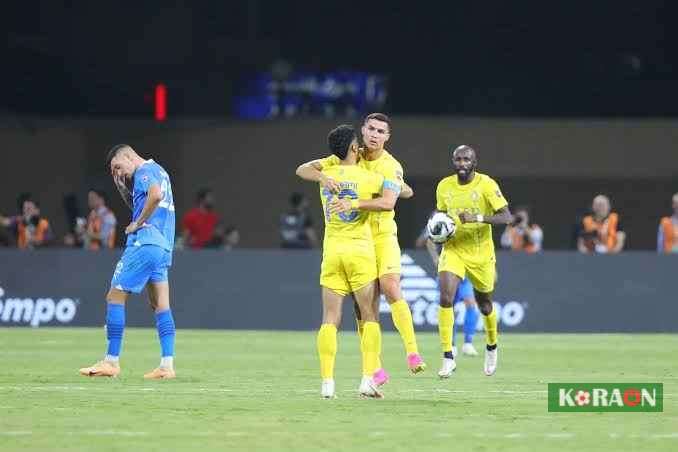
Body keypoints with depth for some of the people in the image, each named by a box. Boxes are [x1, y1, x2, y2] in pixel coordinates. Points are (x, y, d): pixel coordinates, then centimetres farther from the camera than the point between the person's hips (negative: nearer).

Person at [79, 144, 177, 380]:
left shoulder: (144, 171, -7)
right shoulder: (158, 171, 23)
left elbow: (156, 195, -27)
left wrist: (138, 223, -17)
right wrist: (121, 185, 19)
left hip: (145, 242, -10)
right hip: (163, 246, 10)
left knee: (115, 296, -4)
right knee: (160, 305, 6)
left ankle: (111, 361, -6)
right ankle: (167, 365, -1)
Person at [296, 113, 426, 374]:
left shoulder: (391, 166, -8)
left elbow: (388, 202, -25)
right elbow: (302, 170, 0)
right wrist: (322, 177, -22)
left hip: (383, 235, -3)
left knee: (391, 289, -20)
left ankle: (412, 352, -17)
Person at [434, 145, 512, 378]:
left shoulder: (486, 184, -13)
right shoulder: (444, 186, 0)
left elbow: (507, 217, -19)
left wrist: (477, 218, -32)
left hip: (481, 253, -2)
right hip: (453, 251, 2)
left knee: (485, 305, 15)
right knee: (445, 298, -20)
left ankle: (492, 347, 45)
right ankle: (448, 358, -17)